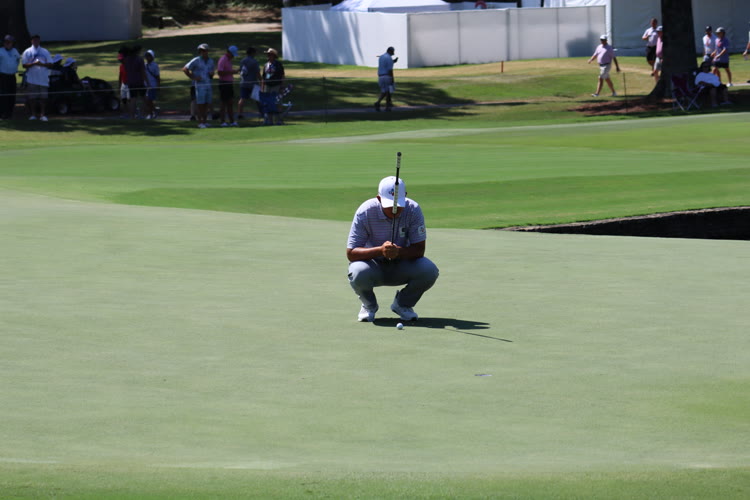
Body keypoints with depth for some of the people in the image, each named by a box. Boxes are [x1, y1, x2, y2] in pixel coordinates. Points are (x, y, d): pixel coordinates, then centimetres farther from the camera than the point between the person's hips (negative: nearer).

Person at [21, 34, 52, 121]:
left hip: (43, 78, 1)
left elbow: (50, 64, 6)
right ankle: (33, 114, 9)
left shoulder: (45, 52, 10)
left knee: (43, 97, -1)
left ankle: (42, 114, 4)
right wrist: (34, 63, -17)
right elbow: (24, 65, -1)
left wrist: (42, 64, -13)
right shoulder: (27, 52, 6)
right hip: (32, 78, -1)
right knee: (32, 97, 0)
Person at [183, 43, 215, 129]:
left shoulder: (210, 61, 11)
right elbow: (185, 69, -8)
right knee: (200, 104, -5)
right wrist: (193, 77, -12)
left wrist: (211, 74, -2)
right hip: (199, 85, -6)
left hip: (208, 84, 6)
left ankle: (205, 121, 14)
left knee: (207, 104, 6)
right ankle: (200, 122, -2)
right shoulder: (196, 61, -8)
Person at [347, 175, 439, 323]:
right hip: (373, 264, -2)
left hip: (402, 265, 2)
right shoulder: (365, 212, -22)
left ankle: (403, 304, 4)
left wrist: (398, 251, -39)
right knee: (359, 274, -37)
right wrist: (380, 250, -41)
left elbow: (419, 249, -17)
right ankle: (369, 305, 0)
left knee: (429, 271, -27)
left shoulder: (413, 210, -17)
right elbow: (351, 253, -24)